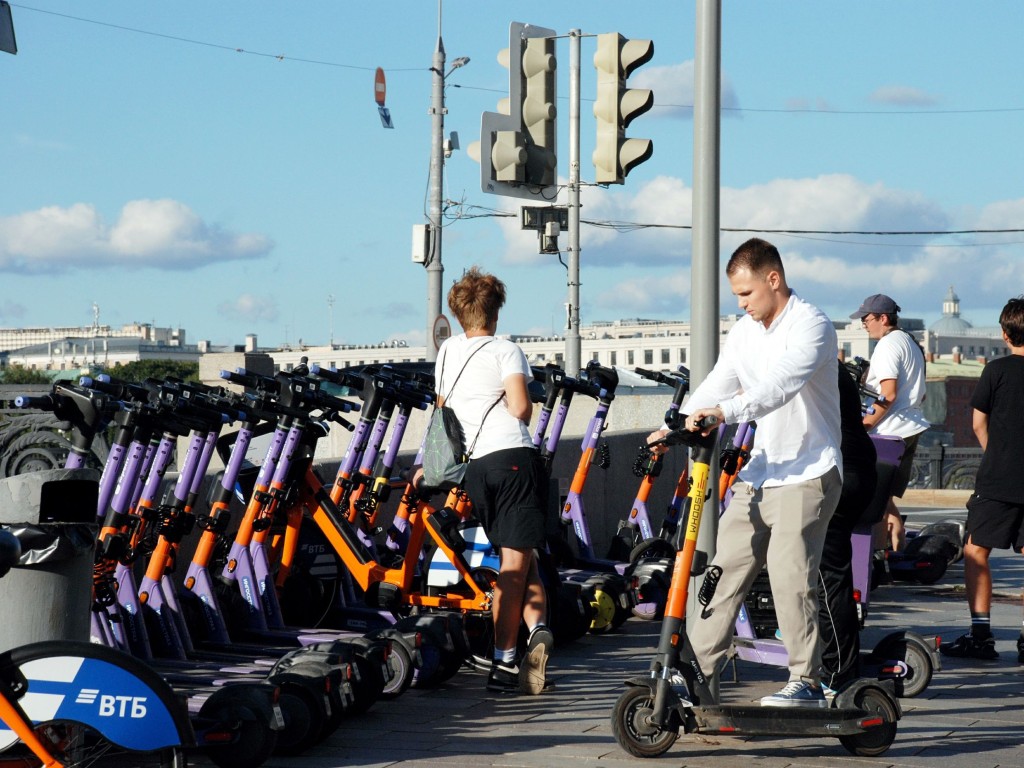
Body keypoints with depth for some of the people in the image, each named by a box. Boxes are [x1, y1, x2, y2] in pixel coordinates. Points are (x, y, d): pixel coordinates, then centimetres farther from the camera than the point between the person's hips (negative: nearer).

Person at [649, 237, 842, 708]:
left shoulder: (810, 325, -13)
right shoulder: (743, 333, 11)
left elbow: (782, 383, -29)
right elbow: (717, 386, 6)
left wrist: (725, 412, -42)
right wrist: (674, 429, -11)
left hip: (808, 472, -7)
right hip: (761, 470, 8)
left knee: (789, 571, -14)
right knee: (725, 566, 6)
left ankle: (806, 682, -8)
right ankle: (697, 667, 13)